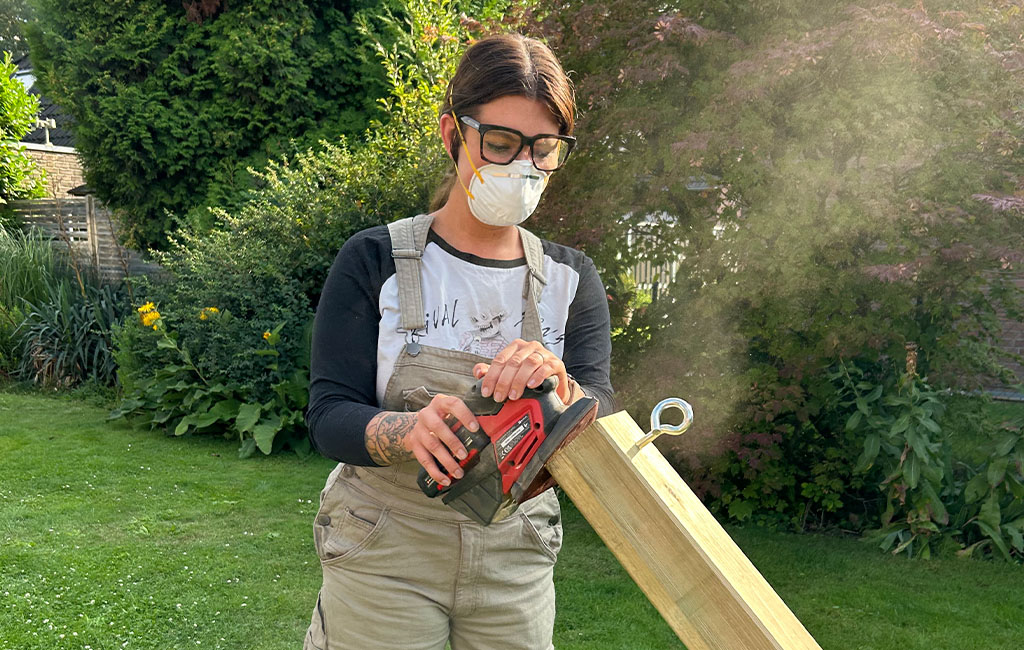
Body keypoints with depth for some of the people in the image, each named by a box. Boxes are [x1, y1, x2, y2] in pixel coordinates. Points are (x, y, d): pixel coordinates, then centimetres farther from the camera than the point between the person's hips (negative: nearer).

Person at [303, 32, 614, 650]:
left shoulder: (571, 279, 0)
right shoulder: (375, 262, -9)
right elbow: (330, 415, -13)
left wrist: (556, 385, -31)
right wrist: (410, 430, -34)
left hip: (516, 564, 3)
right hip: (385, 558, -2)